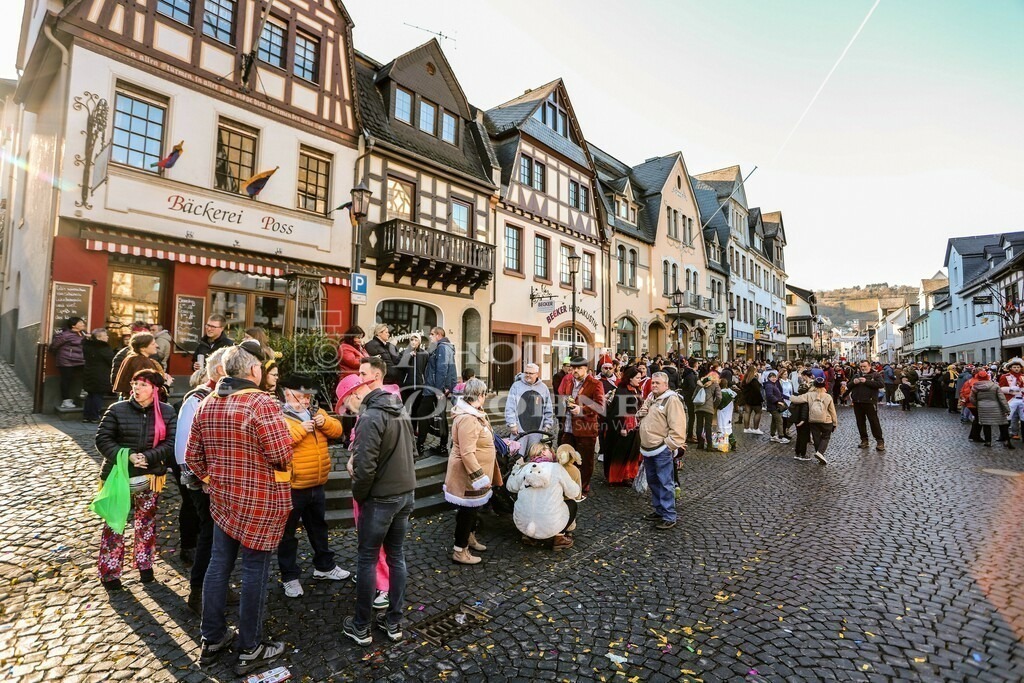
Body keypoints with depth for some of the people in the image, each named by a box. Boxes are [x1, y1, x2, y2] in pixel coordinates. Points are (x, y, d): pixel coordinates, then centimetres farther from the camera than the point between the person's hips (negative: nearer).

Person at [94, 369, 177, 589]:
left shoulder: (167, 412, -4)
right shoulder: (117, 410, -8)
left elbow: (169, 444, -7)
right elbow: (102, 439, -8)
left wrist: (147, 457, -22)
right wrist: (126, 456, -21)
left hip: (150, 476, 2)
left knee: (147, 521, 16)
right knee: (114, 523, 8)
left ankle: (145, 564, 33)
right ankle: (110, 572, 23)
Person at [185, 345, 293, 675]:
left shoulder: (206, 404, 5)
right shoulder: (261, 403, -19)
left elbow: (193, 456, 10)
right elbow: (282, 455, -23)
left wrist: (211, 481, 21)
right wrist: (284, 430, -3)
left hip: (223, 498, 7)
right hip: (262, 501, -7)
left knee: (219, 563, 18)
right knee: (255, 569, 5)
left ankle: (212, 639, 33)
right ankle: (250, 650, 18)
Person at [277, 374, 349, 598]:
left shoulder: (317, 412, 8)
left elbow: (337, 430, 5)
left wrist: (325, 422, -13)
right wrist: (301, 429, -27)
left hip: (316, 485, 7)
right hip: (292, 488, -7)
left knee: (319, 527, 21)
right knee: (288, 533, 9)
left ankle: (324, 566, 37)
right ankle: (289, 577, 24)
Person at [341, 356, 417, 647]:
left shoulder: (371, 417, -20)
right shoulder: (401, 410, 6)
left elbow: (365, 466, -23)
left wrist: (358, 494, -6)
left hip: (380, 498, -7)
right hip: (406, 493, 7)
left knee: (367, 560, 9)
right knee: (396, 556, 15)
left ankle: (360, 627, 22)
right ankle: (394, 622, 26)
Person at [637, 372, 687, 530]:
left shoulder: (671, 399, -13)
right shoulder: (650, 398, 14)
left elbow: (677, 425, -18)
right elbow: (640, 416, 26)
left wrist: (671, 444, -19)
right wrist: (642, 412, 4)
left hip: (662, 450, -9)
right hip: (648, 448, 9)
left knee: (665, 483, -3)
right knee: (653, 481, 17)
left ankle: (669, 517, 5)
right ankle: (659, 510, 31)